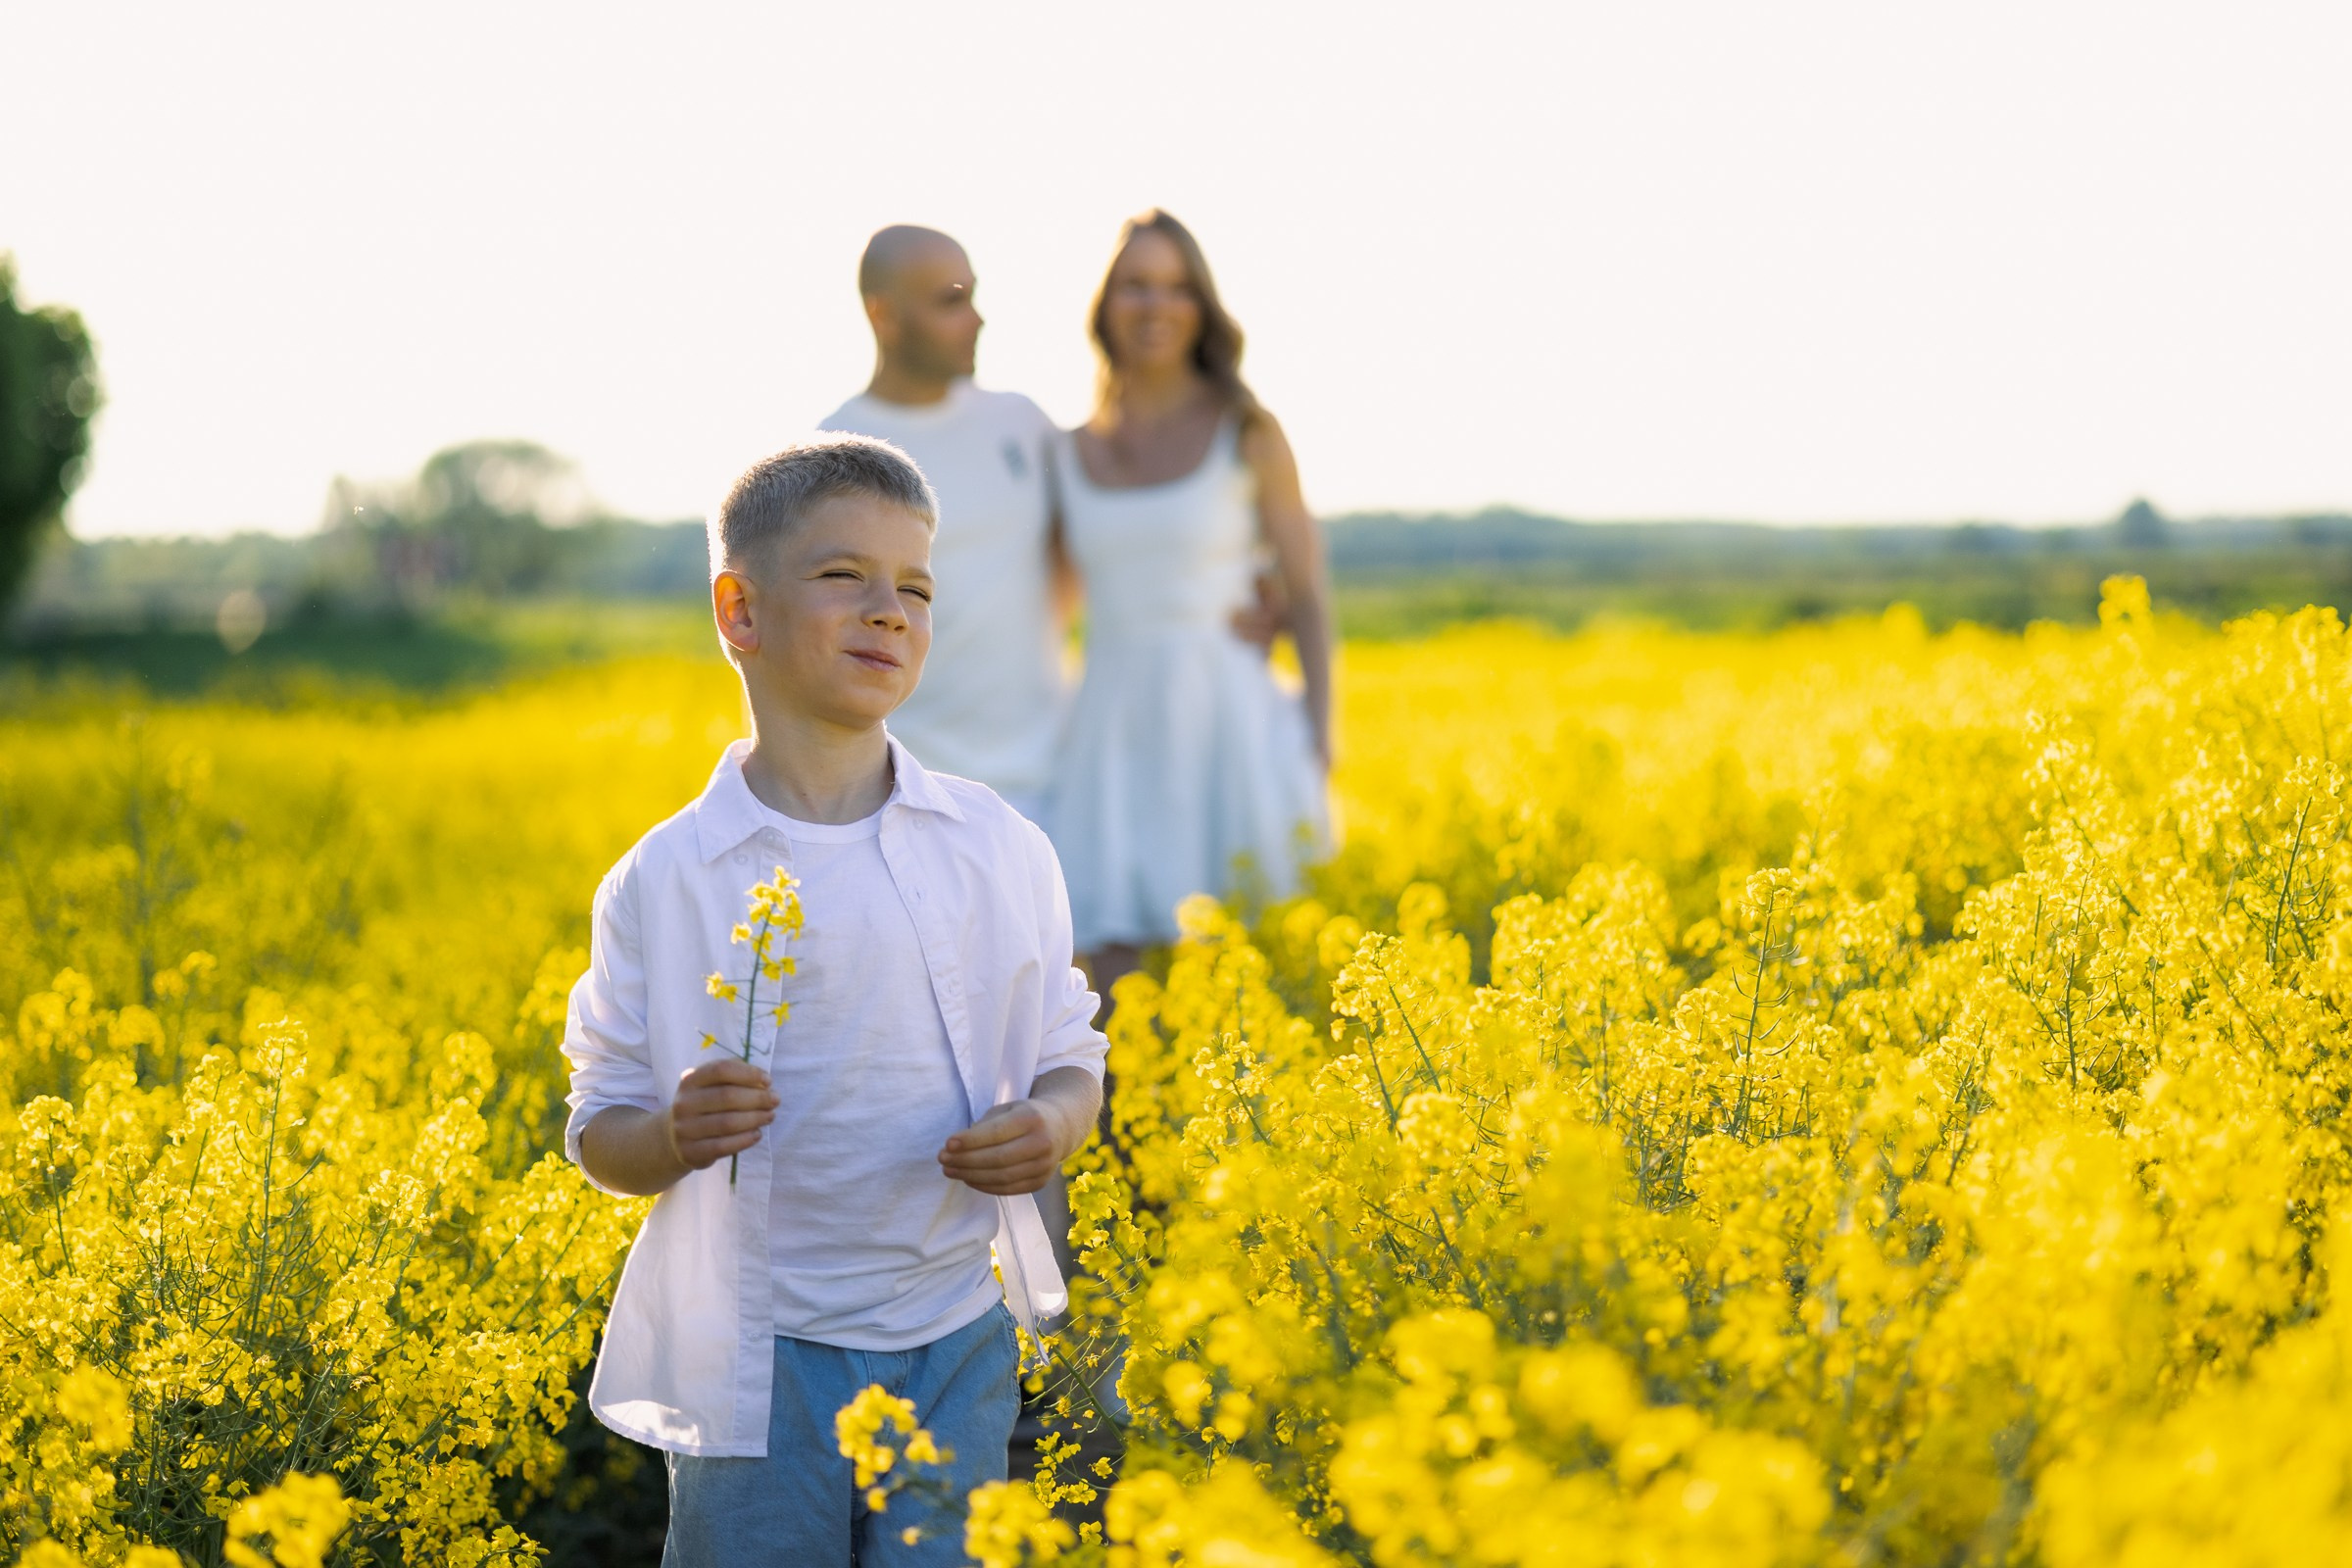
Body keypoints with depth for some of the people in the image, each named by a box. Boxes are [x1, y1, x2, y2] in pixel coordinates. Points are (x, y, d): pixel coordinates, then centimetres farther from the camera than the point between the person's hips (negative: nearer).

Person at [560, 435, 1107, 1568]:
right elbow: (601, 1140, 2)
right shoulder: (663, 882, -3)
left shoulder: (1002, 851, 2)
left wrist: (1051, 1124, -11)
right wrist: (676, 1133, -20)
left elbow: (1070, 1063, 11)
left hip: (956, 1344, 2)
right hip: (758, 1368, -1)